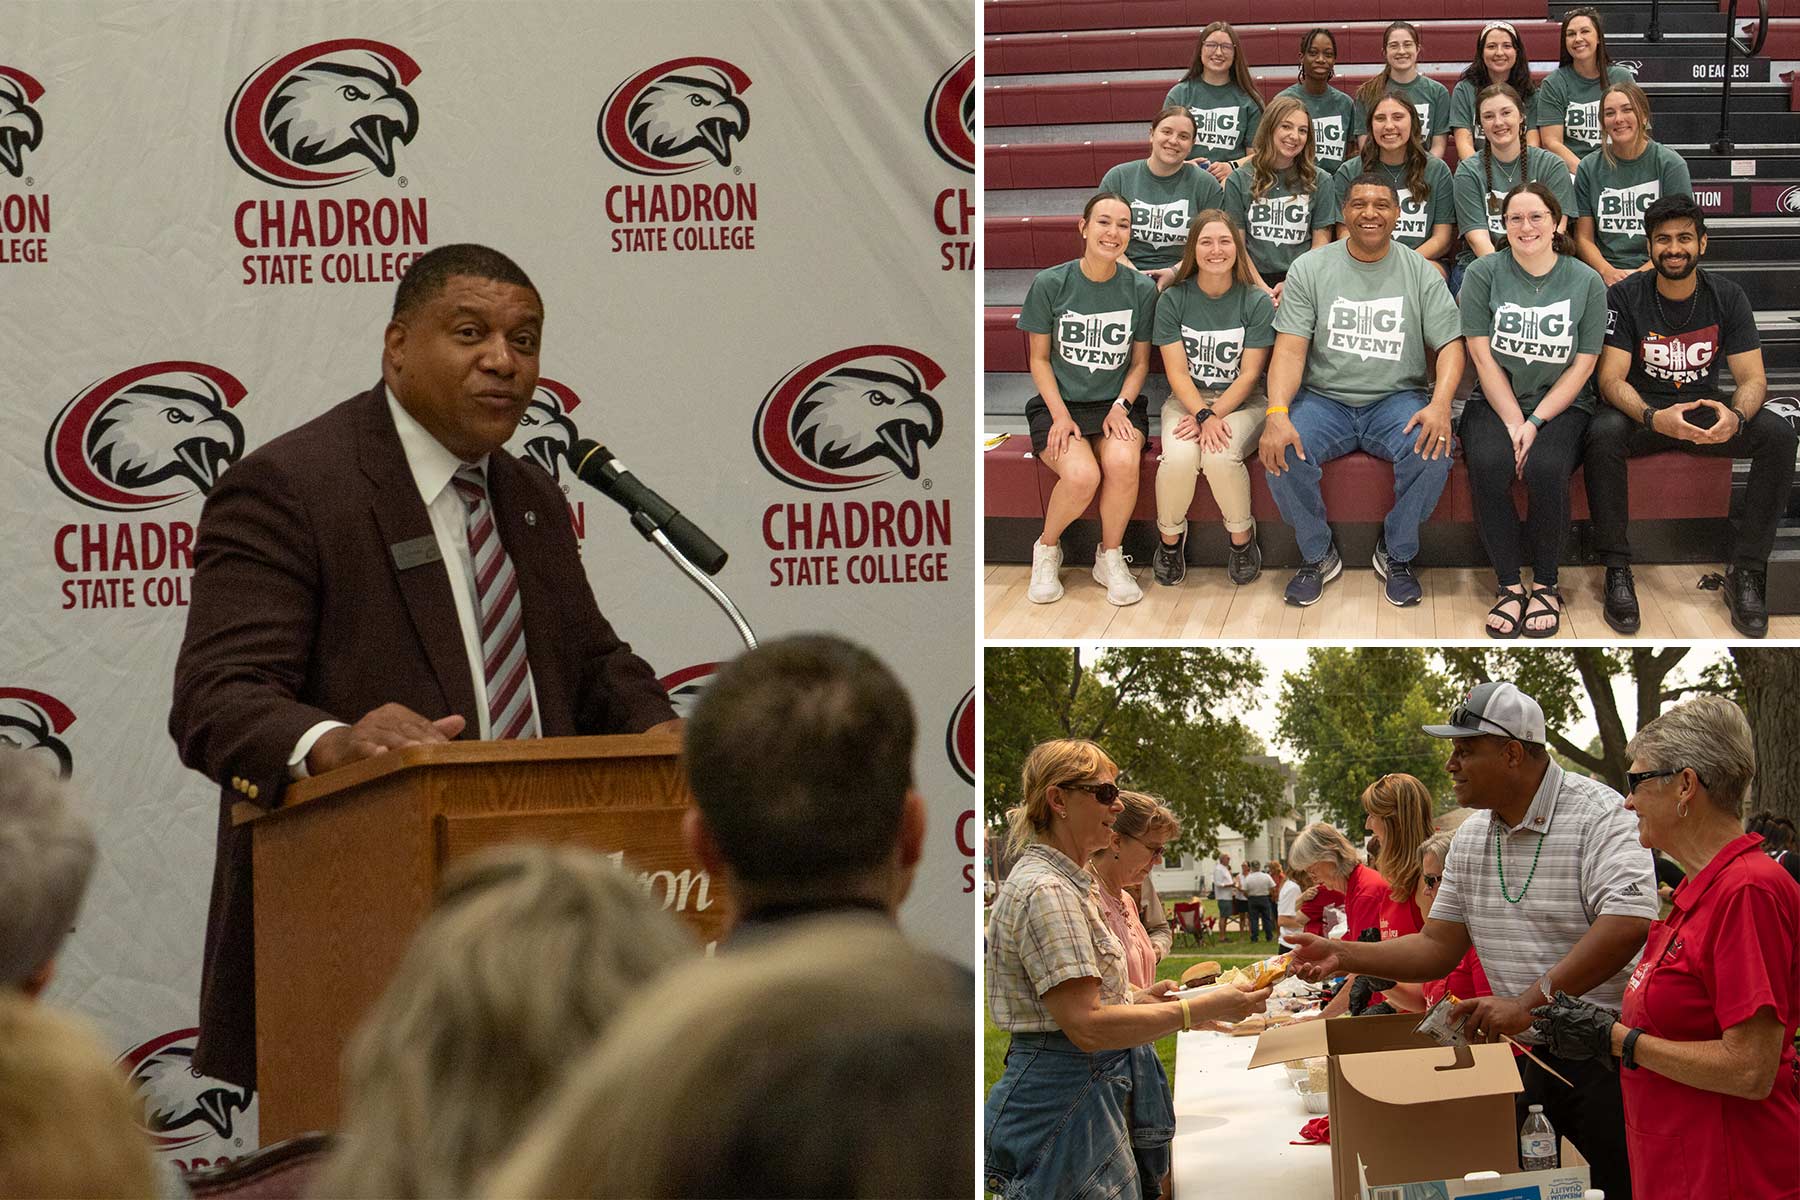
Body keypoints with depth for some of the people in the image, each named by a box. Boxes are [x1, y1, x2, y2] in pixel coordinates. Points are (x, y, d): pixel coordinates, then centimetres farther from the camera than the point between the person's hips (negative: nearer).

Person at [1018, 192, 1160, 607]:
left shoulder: (1141, 289, 1)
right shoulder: (1049, 284, -4)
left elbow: (1139, 362, 9)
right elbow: (1040, 359, 1)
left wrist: (1121, 407, -9)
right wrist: (1060, 416, -12)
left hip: (1116, 403, 2)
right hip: (1060, 402, -2)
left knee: (1123, 462, -32)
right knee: (1082, 475, -31)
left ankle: (1110, 557, -8)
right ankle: (1047, 549, 0)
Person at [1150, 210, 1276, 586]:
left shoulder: (1256, 302, -4)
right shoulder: (1173, 301, -1)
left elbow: (1249, 374, -7)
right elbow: (1177, 372, -6)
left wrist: (1213, 415, -20)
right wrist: (1203, 415, -23)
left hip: (1241, 401, -1)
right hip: (1187, 400, 1)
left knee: (1220, 456, -33)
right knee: (1179, 457, -31)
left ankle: (1242, 538, -8)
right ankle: (1170, 537, -4)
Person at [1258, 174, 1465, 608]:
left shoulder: (1420, 273, 4)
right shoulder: (1311, 268, 2)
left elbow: (1450, 345, -1)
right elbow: (1290, 349, -5)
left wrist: (1440, 404, -23)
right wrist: (1277, 414, -23)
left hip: (1396, 399, 0)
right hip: (1324, 399, 0)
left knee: (1434, 451, -31)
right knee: (1282, 452, -30)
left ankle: (1397, 553, -5)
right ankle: (1318, 555, -4)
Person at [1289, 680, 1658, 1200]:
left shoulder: (1598, 815, -14)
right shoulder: (1470, 838, 11)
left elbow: (1628, 924, -29)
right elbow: (1437, 947, 14)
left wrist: (1528, 1003, -32)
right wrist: (1343, 955, 0)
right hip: (1527, 1053, 7)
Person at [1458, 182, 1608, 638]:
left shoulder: (1586, 282, 2)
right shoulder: (1484, 274, 0)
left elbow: (1582, 365, 0)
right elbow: (1483, 357, -3)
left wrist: (1535, 422, -12)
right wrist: (1513, 424, -13)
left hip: (1561, 404, 0)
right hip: (1496, 400, 0)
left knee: (1546, 467, -32)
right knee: (1488, 464, -32)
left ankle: (1546, 584, -12)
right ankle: (1509, 585, -19)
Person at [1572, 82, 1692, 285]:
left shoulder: (1671, 165, 3)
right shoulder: (1589, 168, 9)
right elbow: (1583, 238, 9)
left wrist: (1642, 273, -13)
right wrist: (1608, 272, -9)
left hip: (1656, 273, -2)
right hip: (1604, 275, 2)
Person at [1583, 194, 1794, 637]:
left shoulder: (1726, 297, -2)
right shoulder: (1624, 297, -9)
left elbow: (1753, 378, -6)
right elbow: (1611, 379, -16)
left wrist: (1735, 416, -33)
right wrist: (1654, 418, -39)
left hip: (1705, 408, 2)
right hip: (1642, 410, -2)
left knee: (1778, 433, -25)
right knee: (1604, 432, -37)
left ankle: (1746, 572, -19)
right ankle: (1617, 570, -25)